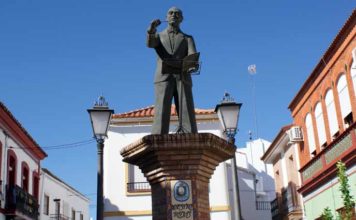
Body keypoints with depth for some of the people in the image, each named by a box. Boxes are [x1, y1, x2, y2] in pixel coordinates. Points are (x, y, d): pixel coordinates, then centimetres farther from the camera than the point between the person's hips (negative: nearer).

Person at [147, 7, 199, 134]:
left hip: (182, 79, 1)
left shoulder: (188, 38, 23)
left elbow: (192, 55, 0)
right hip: (164, 78, -1)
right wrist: (152, 29, -27)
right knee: (162, 114, -17)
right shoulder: (158, 36, 24)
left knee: (187, 116, -14)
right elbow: (150, 43, -4)